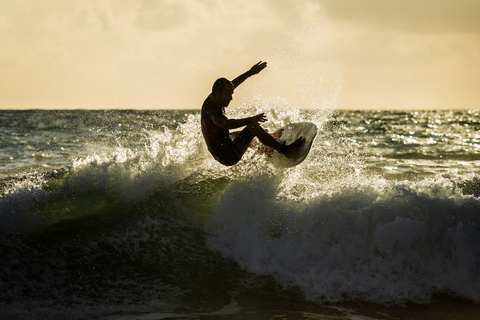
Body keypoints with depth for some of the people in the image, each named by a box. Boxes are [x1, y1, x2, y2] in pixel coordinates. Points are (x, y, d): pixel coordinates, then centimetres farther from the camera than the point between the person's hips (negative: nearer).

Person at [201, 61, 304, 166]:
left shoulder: (212, 99, 5)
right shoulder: (212, 108, -24)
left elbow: (233, 83, 19)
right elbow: (225, 124, -45)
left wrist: (250, 73, 21)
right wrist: (250, 120, -51)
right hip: (229, 156, -11)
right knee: (253, 127, -19)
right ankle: (285, 150, -15)